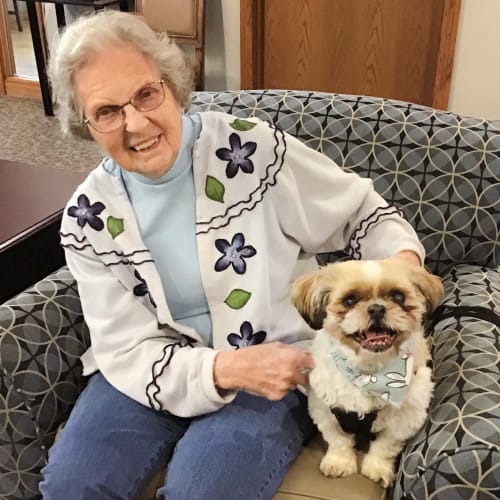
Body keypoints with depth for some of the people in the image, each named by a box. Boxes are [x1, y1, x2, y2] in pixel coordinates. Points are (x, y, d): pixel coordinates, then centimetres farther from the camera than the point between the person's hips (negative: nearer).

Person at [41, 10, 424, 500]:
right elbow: (126, 350, -9)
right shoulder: (87, 219, -6)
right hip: (158, 372, 3)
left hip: (278, 368, -2)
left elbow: (361, 210, 0)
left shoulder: (253, 149, -14)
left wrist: (402, 260, -22)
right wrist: (222, 369, -27)